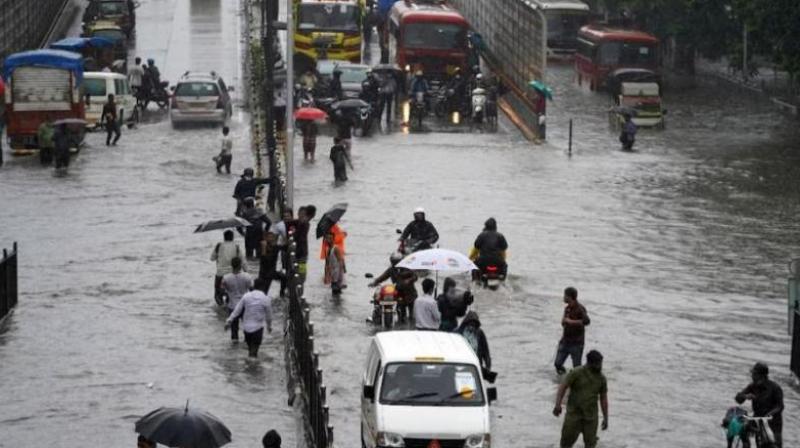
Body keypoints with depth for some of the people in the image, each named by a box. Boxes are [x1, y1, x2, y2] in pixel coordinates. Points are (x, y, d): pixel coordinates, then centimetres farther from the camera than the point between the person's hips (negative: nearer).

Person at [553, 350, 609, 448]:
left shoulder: (601, 378, 4)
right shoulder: (577, 373, -8)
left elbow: (603, 398, 11)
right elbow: (563, 387, -8)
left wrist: (605, 418, 11)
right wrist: (558, 405, -19)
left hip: (591, 416, 3)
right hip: (574, 413, -3)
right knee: (568, 439, 1)